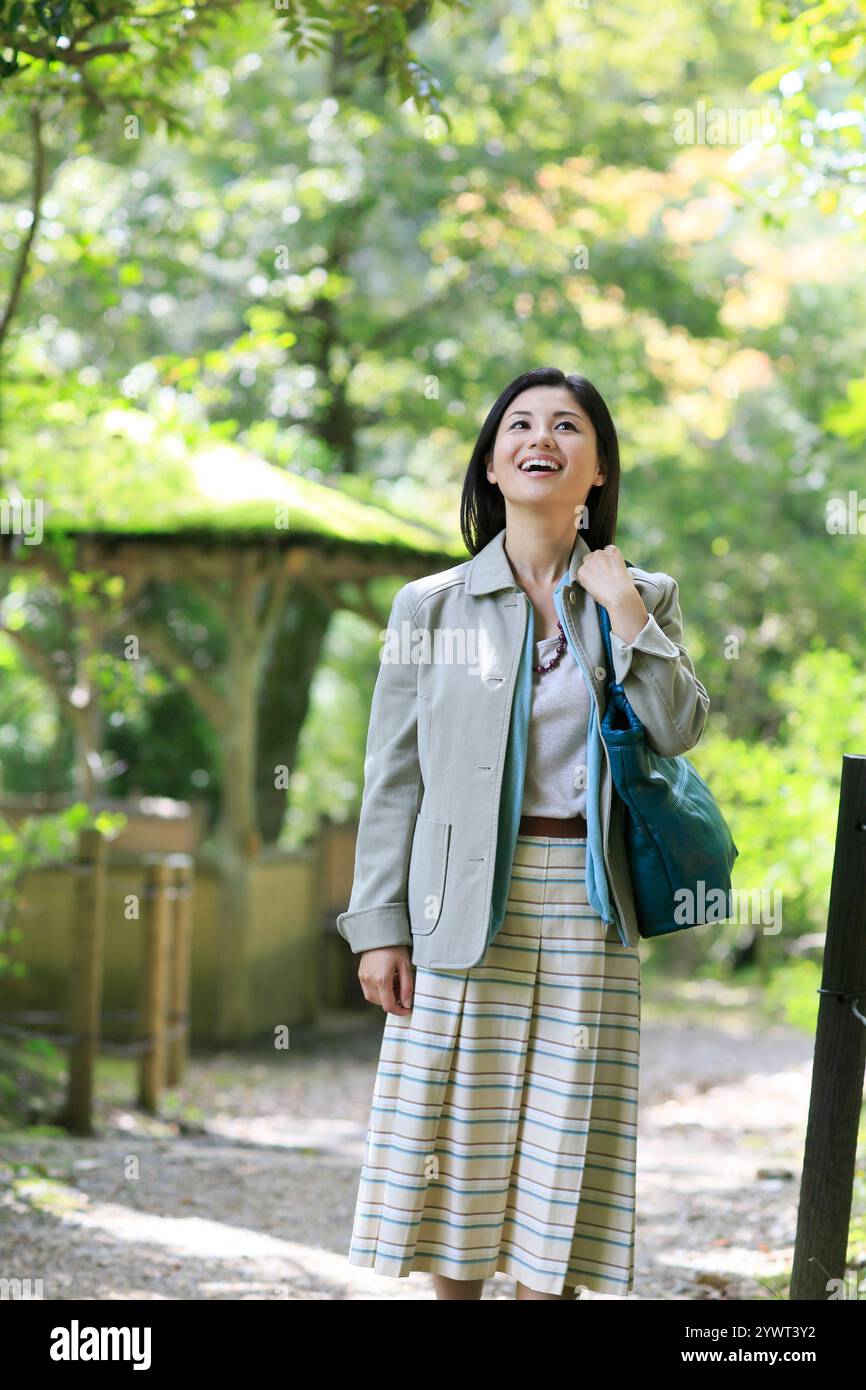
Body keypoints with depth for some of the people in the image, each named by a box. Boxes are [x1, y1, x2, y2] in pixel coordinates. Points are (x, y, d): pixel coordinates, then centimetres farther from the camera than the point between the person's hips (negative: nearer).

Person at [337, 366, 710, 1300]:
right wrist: (379, 926, -3)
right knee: (458, 1128, 3)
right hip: (465, 907, -1)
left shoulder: (643, 598, 9)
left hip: (586, 907, 1)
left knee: (562, 1136, 2)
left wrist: (626, 615, -9)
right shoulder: (430, 606, 4)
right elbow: (394, 776, 3)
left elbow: (679, 730, -5)